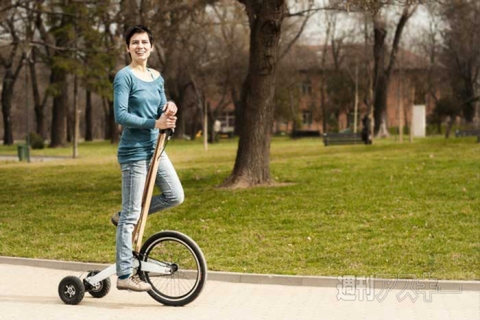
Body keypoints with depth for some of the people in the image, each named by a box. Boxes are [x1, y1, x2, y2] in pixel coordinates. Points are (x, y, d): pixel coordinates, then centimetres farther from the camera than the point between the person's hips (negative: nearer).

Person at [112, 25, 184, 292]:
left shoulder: (157, 77, 12)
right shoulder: (125, 76, -10)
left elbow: (161, 111, 13)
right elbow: (121, 115, -18)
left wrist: (169, 109, -10)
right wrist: (155, 123, -22)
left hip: (155, 148, 8)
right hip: (134, 151, -8)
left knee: (175, 196, 8)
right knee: (132, 213, -4)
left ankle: (125, 217, 23)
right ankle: (125, 275, 2)